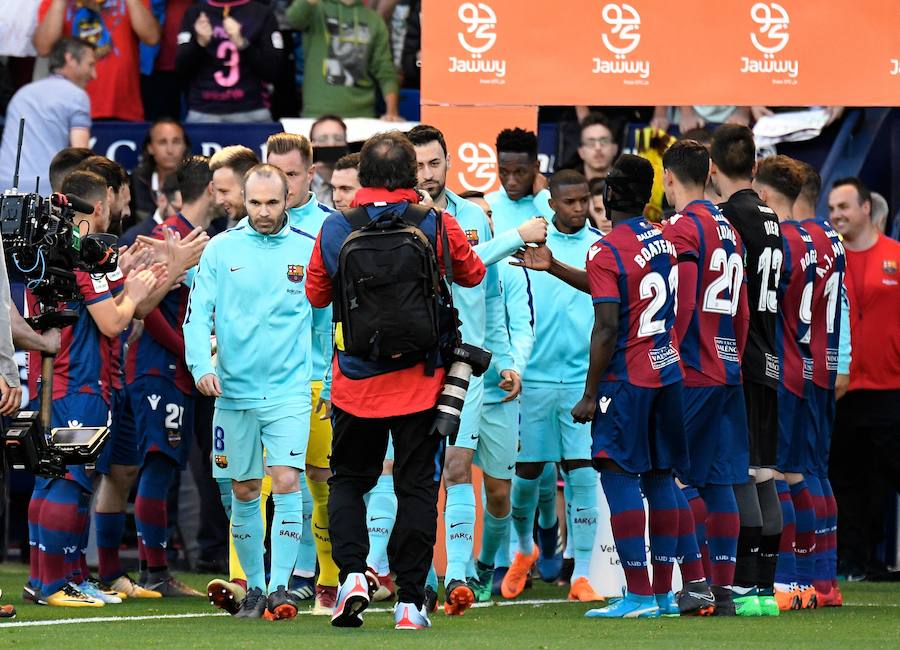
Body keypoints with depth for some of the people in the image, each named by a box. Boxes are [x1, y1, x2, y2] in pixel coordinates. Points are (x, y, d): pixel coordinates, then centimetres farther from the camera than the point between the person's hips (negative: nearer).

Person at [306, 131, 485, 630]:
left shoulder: (335, 229, -5)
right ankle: (409, 601, 4)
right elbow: (472, 274, 12)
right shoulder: (437, 225, -7)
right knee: (417, 487, 6)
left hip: (355, 383, 1)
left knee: (348, 480, 16)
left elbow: (316, 294, 11)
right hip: (420, 382, -1)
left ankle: (351, 573, -5)